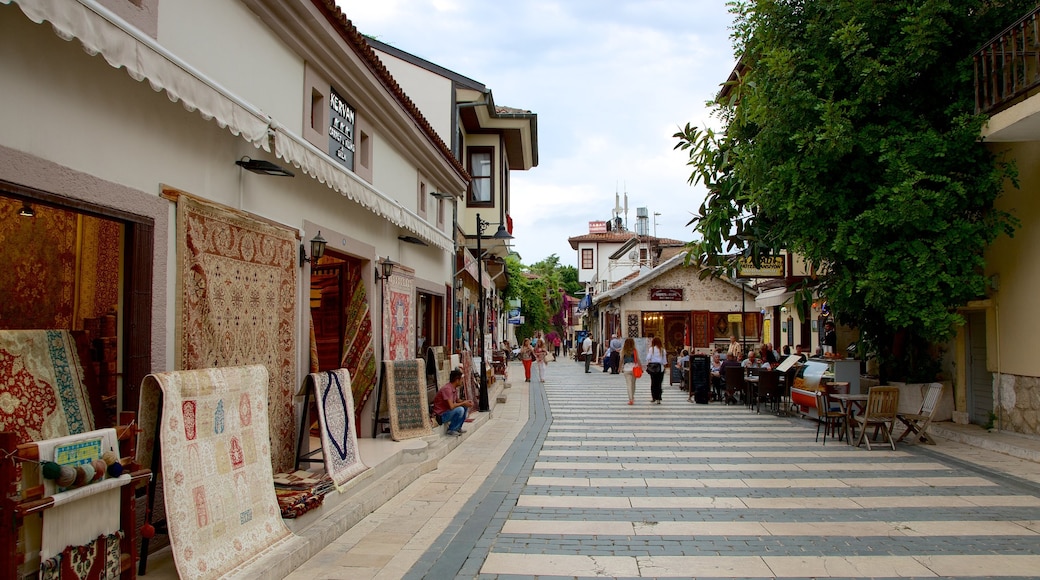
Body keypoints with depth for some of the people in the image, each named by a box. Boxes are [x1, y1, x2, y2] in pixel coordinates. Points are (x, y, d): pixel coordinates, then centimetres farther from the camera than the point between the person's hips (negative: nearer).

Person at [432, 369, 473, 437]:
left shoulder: (455, 389, 4)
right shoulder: (447, 389, -26)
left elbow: (457, 401, 20)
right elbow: (451, 406, -33)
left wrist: (466, 402, 0)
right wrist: (463, 403, -19)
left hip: (448, 411, 10)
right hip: (441, 415, -10)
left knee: (466, 407, 8)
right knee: (460, 409, -28)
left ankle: (458, 428, 13)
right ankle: (451, 430, -11)